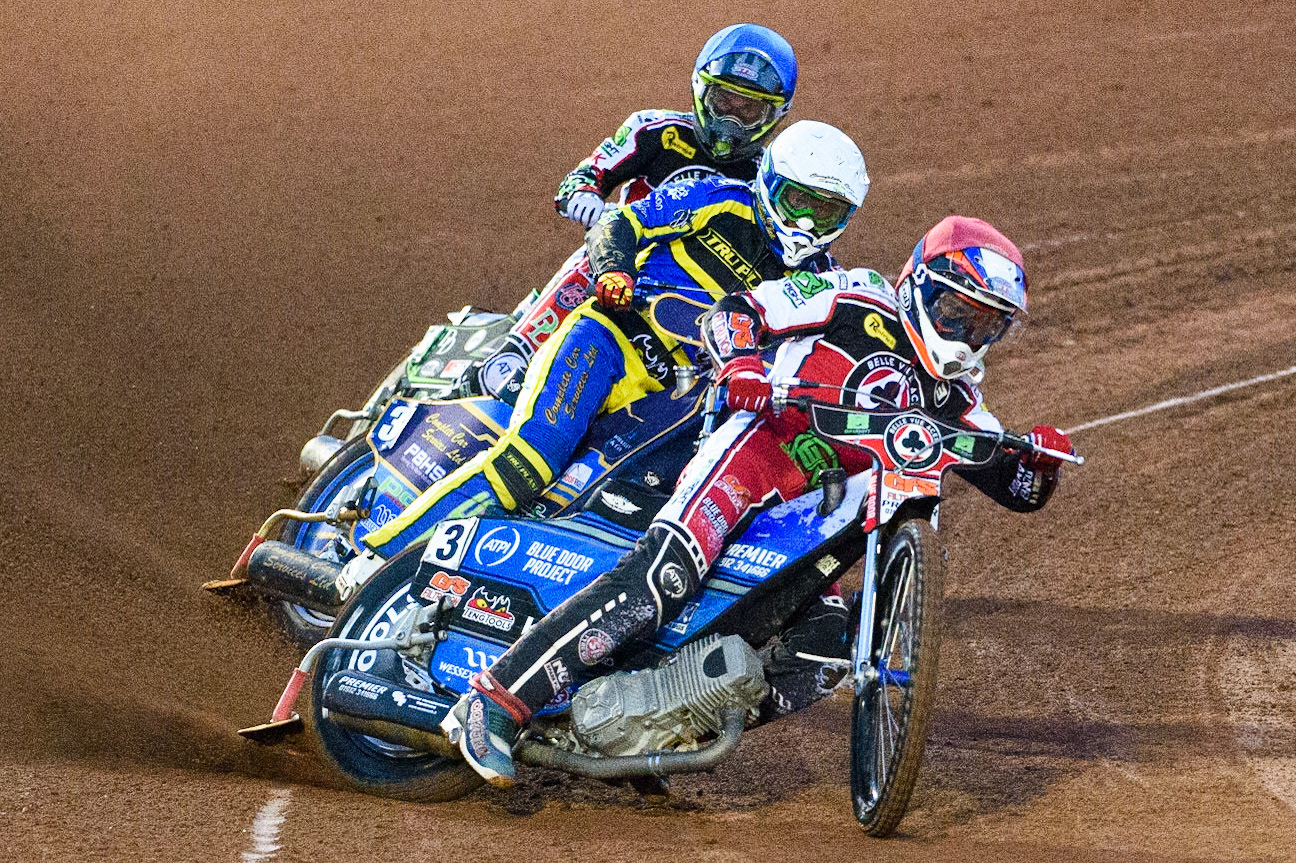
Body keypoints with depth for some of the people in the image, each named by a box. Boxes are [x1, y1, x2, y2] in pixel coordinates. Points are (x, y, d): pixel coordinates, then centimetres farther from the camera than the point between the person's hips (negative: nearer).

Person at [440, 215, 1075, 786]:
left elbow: (1017, 490, 18)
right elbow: (736, 309, 3)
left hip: (822, 510, 8)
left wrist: (1041, 461, -6)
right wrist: (738, 363, -19)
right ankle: (497, 700, -32)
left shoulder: (953, 401, 21)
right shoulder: (861, 302, 4)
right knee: (662, 575, -29)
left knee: (826, 651, -3)